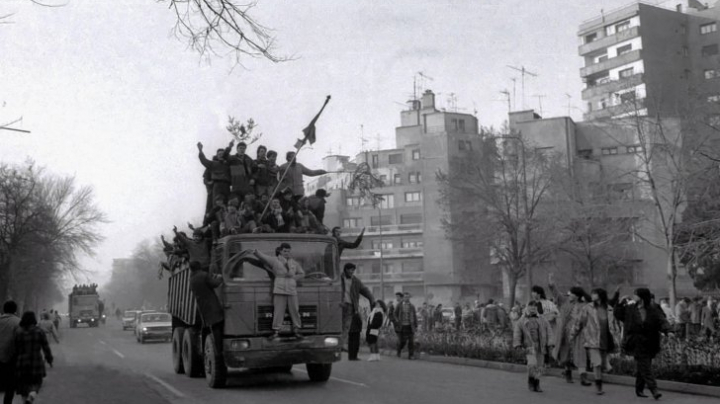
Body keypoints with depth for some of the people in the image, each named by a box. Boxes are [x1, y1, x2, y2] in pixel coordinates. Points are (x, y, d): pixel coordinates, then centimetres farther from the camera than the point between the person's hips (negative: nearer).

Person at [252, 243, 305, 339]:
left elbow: (302, 274, 22)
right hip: (279, 289, -3)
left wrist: (293, 277, 3)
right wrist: (256, 252, -32)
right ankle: (276, 331, 2)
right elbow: (263, 257, -12)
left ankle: (296, 330, 15)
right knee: (278, 311, -4)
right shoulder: (275, 260, 3)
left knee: (294, 310, 4)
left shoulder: (294, 263, 14)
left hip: (292, 289, 3)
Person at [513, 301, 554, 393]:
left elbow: (549, 332, 10)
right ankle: (531, 382, 2)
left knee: (539, 366, 1)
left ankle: (536, 384, 15)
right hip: (529, 346, -2)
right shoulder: (522, 321, 12)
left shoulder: (543, 320, 16)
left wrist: (550, 344, -1)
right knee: (532, 364, -18)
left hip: (540, 347, 2)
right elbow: (517, 333, 8)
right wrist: (518, 345, -2)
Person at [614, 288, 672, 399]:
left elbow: (662, 321, -11)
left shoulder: (653, 311, 0)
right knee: (645, 368, -10)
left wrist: (667, 331, -30)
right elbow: (618, 314, 13)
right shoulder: (629, 309, 2)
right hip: (637, 344, -1)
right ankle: (654, 390, -13)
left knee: (641, 368, 10)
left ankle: (639, 390, 24)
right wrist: (622, 303, 0)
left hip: (649, 345, 1)